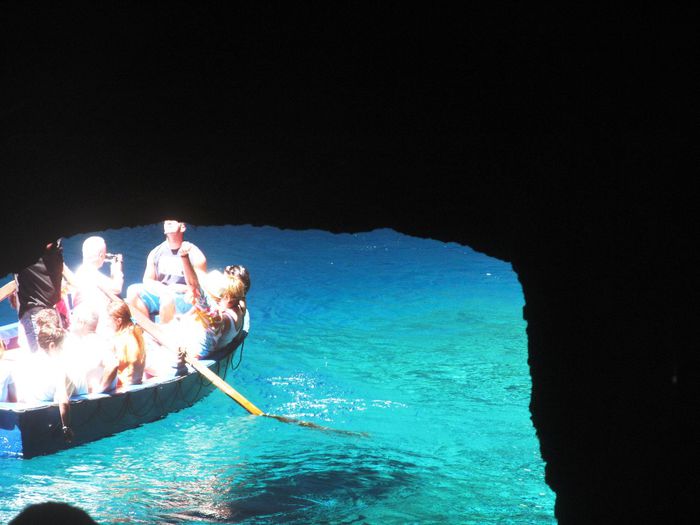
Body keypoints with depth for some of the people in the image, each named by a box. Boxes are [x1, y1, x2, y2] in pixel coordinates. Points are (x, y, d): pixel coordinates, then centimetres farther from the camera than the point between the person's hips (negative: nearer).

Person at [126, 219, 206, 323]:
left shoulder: (195, 255, -3)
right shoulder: (156, 252, 10)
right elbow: (147, 280, 14)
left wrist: (181, 289, -16)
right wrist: (162, 288, -7)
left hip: (184, 298, -5)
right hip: (159, 294, 5)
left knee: (167, 300, -38)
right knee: (133, 291, -18)